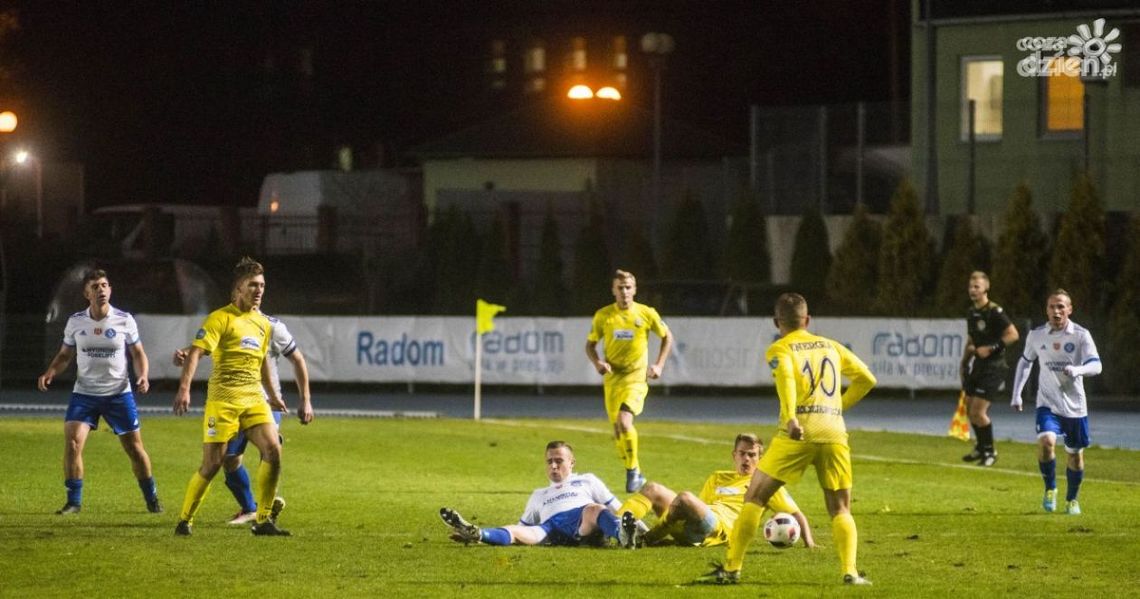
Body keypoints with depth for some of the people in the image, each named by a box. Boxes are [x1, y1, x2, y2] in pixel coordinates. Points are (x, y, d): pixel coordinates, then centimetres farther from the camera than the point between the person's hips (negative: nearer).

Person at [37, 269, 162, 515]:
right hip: (84, 393, 1)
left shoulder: (124, 321, -4)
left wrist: (143, 376, -14)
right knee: (72, 442, -16)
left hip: (119, 393, -1)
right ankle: (74, 501, -5)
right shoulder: (76, 322, 0)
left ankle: (151, 498, 23)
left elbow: (138, 353, 4)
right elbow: (65, 355, 11)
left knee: (135, 448, 4)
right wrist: (50, 373, -8)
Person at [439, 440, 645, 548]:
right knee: (517, 532, -28)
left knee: (593, 509, -38)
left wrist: (642, 529, 11)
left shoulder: (587, 481, 32)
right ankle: (476, 534, -57)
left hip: (584, 526, -2)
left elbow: (616, 509, 25)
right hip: (550, 528, 2)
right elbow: (523, 527, 36)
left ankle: (623, 534, -69)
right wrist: (481, 534, 24)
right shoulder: (539, 495, 41)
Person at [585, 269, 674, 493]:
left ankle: (633, 469, -8)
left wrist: (659, 365, 2)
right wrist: (597, 363, -8)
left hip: (636, 377, -4)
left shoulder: (646, 314, -3)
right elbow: (590, 344, 12)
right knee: (617, 429, 7)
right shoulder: (603, 315, 1)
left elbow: (667, 337, 11)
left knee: (624, 421, -24)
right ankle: (636, 474, 25)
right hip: (612, 378, 4)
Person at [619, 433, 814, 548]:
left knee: (686, 497, -36)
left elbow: (796, 514, 15)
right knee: (652, 489, -16)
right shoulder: (717, 478, 35)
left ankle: (645, 539, -27)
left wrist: (809, 542, -2)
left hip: (720, 526, -6)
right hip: (690, 528, 6)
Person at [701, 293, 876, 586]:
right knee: (840, 510, 11)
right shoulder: (831, 346, 20)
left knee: (754, 498, 8)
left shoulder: (779, 349, 7)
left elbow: (785, 376, -15)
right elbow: (866, 378, 19)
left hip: (797, 433, -3)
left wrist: (791, 418, -29)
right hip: (834, 433, 3)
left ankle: (732, 569, 5)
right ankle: (850, 571, -9)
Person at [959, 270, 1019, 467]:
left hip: (993, 367, -8)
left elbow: (1013, 335, -19)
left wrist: (991, 348, -22)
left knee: (978, 411, -11)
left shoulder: (994, 312, -15)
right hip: (977, 366, 8)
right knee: (970, 408, 12)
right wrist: (964, 362, 20)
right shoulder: (972, 312, 10)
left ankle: (990, 451, 5)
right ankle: (981, 448, 29)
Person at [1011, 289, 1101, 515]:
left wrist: (1077, 370, -36)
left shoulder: (1080, 335, -8)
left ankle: (1072, 500, 30)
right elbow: (1025, 362, 16)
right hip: (1047, 403, 0)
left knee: (1075, 454, 8)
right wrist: (1016, 394, 11)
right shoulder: (1036, 336, 0)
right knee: (1046, 442, -24)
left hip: (1075, 405, 0)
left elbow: (1096, 365, -15)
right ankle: (1050, 489, -1)